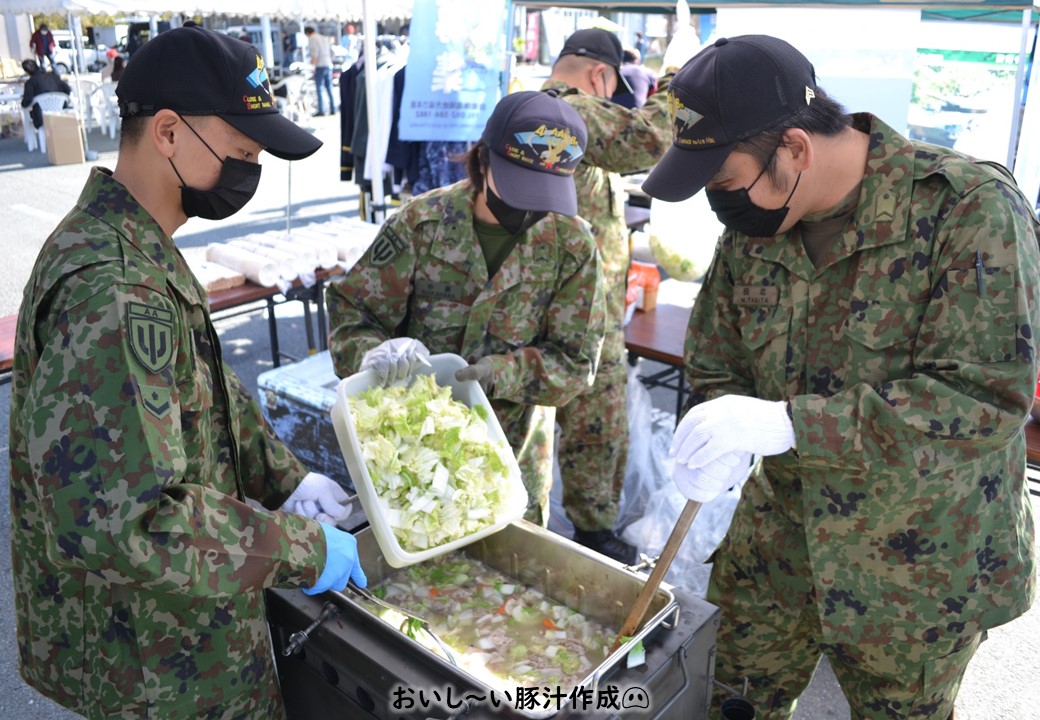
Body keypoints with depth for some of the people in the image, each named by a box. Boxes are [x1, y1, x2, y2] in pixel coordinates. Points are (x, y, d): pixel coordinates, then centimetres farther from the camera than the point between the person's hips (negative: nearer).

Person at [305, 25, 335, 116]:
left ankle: (321, 110, -12)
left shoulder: (312, 39, -3)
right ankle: (332, 109, 7)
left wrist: (312, 66, -15)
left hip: (320, 66, -7)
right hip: (328, 65, 7)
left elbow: (314, 54, -15)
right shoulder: (323, 38, 19)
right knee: (329, 88, 9)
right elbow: (331, 53, 20)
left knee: (320, 89, -7)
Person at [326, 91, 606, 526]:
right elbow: (351, 310, -8)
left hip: (514, 458, 1)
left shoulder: (571, 244, -11)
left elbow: (575, 361, -10)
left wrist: (499, 374, -27)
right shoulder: (421, 223, -12)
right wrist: (374, 355, -31)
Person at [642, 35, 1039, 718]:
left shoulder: (970, 207, -21)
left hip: (916, 569, -4)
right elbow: (714, 366, 4)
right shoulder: (754, 226, -4)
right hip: (778, 541, 4)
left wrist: (787, 422, -34)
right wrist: (720, 440, -19)